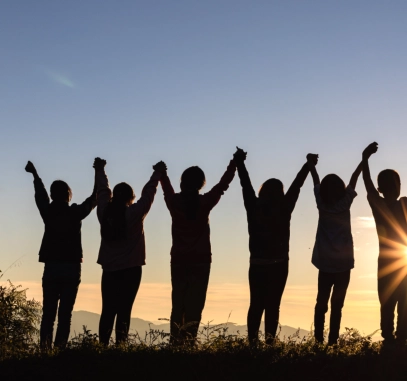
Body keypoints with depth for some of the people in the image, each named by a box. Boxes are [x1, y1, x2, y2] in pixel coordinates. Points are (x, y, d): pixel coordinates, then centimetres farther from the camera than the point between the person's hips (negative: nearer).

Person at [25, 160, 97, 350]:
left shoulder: (48, 212, 2)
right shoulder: (75, 213, -4)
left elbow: (40, 194, 20)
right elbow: (94, 198, 7)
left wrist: (34, 173, 38)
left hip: (51, 267, 2)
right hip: (71, 268, -2)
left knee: (48, 312, 4)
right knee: (65, 313, -3)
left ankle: (45, 348, -3)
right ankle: (59, 348, -11)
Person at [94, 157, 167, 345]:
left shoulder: (105, 213, 1)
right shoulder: (135, 213, -9)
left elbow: (103, 191, 16)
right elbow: (147, 194, 3)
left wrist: (100, 171, 33)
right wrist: (158, 173, 16)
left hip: (109, 270, 4)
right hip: (130, 270, -3)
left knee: (108, 310, 5)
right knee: (124, 311, -4)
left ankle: (103, 344, 1)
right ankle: (120, 344, -8)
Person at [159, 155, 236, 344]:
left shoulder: (174, 202, -3)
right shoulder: (204, 202, -8)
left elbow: (166, 187, 19)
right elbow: (223, 183, 5)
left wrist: (161, 172, 40)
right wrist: (234, 163, 19)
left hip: (178, 261, 2)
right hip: (200, 261, -2)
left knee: (178, 304, 8)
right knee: (194, 305, -3)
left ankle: (176, 342, 4)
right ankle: (189, 342, -9)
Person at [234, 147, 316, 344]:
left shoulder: (254, 208, -5)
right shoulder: (284, 210, -7)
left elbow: (246, 185, 6)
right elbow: (296, 185, 2)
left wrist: (239, 162, 17)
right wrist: (309, 164, 12)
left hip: (257, 265, 1)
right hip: (279, 265, -1)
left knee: (256, 305, 8)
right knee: (273, 305, 1)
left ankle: (252, 343, -1)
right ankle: (269, 342, -5)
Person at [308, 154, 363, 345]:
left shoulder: (321, 204, -1)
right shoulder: (344, 203, -5)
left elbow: (316, 182, 12)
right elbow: (353, 179, 3)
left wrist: (311, 164, 25)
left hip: (325, 263, 2)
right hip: (343, 264, -2)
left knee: (321, 303, 7)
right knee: (336, 306, -3)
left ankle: (319, 340, 2)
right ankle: (332, 342, -7)